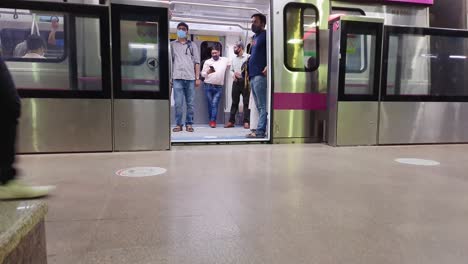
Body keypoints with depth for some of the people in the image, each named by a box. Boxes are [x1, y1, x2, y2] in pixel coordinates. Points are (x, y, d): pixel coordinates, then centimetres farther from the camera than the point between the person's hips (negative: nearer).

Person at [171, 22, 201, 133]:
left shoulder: (192, 45, 15)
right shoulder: (172, 45, 14)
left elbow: (196, 62, 11)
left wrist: (197, 78, 2)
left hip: (190, 78, 1)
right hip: (177, 78, -1)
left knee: (190, 103, 2)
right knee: (178, 103, -4)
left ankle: (189, 124, 9)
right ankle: (178, 124, 4)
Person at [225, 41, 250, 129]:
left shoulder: (248, 57, -2)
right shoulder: (234, 59, 19)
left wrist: (241, 74, -15)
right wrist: (233, 74, 3)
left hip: (245, 81, -6)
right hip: (236, 82, 6)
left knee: (246, 102, -4)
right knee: (234, 102, 7)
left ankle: (246, 122, -2)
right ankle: (231, 121, 9)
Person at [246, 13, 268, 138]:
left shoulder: (265, 35, -2)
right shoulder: (255, 37, 24)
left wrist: (268, 66, -24)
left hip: (260, 75, -9)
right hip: (253, 75, 9)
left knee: (262, 105, -8)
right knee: (259, 106, 9)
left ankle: (260, 131, -9)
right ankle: (263, 129, 13)